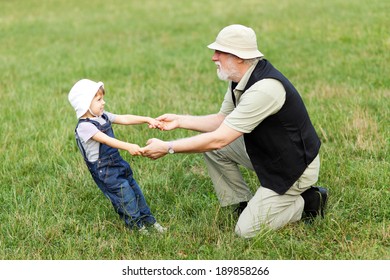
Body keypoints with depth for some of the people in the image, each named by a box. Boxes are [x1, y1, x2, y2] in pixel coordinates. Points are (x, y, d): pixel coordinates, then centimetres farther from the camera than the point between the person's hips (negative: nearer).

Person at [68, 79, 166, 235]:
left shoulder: (103, 116, 6)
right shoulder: (84, 127, -21)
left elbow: (124, 119, 5)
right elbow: (106, 140, -31)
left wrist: (147, 119, -5)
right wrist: (128, 147, -41)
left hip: (117, 162, 9)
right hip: (103, 169, -8)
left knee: (135, 189, 14)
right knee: (125, 194, -5)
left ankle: (149, 220, 26)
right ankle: (137, 225, 12)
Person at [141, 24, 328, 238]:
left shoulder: (265, 89, -33)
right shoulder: (241, 79, -3)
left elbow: (220, 139, -33)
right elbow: (223, 120, 10)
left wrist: (168, 148, -28)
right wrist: (179, 120, 1)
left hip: (294, 167, -9)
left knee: (247, 231, -9)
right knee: (210, 146, 1)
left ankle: (308, 201, 7)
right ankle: (243, 205, 13)